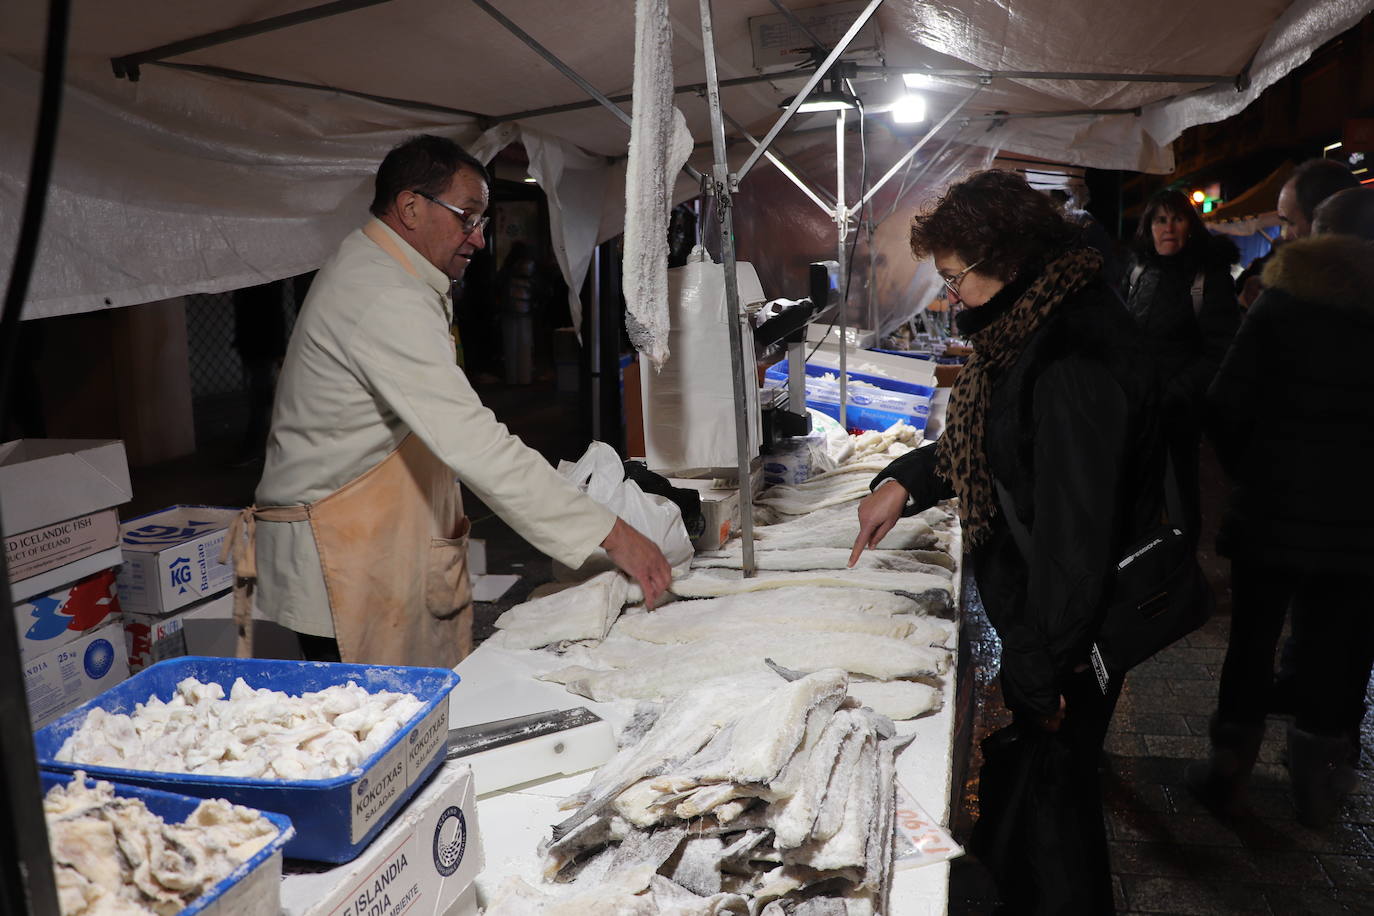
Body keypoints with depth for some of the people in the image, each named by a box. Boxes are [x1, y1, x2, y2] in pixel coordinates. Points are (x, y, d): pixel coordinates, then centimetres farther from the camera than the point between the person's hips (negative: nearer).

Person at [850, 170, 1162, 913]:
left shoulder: (1073, 364, -28)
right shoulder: (1033, 330, 5)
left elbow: (1074, 535, -28)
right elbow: (983, 444, 20)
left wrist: (1045, 671, -21)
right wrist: (905, 480, 6)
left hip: (1067, 636, -9)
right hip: (1034, 617, 9)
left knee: (1052, 791, 9)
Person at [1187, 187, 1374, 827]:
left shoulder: (1283, 300, -4)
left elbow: (1227, 405, -11)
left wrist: (1247, 469, 3)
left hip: (1274, 505, -1)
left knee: (1251, 641, 10)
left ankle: (1228, 774, 19)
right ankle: (1319, 783, 24)